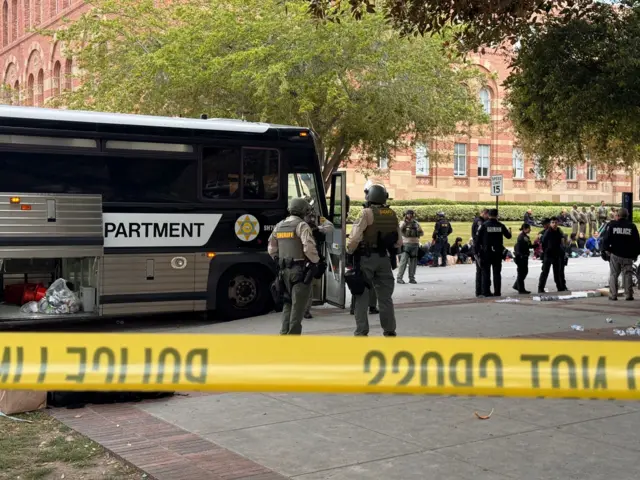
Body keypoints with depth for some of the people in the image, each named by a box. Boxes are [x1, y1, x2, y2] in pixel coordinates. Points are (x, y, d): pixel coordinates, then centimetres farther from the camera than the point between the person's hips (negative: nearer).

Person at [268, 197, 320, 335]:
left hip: (284, 270, 7)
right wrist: (316, 262, -6)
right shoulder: (301, 225, -10)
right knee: (298, 304, -2)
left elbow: (271, 248, 17)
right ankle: (293, 334, -2)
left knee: (288, 302, 18)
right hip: (300, 271, -7)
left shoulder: (279, 226, 13)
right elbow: (309, 247, -20)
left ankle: (284, 333, 15)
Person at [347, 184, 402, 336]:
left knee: (362, 295, 2)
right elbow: (399, 242, 8)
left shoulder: (367, 213, -11)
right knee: (385, 296, 14)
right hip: (384, 258, 5)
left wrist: (349, 251, -2)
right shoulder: (392, 215, 6)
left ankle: (361, 332, 0)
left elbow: (354, 237, -18)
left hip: (366, 258, -5)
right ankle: (389, 331, 18)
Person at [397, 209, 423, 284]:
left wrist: (418, 233, -5)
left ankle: (412, 278, 13)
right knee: (403, 260, -10)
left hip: (415, 244, 4)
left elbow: (422, 233, 16)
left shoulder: (416, 223, 13)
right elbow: (399, 230, -15)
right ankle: (399, 277, -9)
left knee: (413, 262, 6)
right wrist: (405, 222, -22)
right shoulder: (403, 223, 3)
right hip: (406, 244, -4)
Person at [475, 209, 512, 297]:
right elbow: (508, 236, 10)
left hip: (486, 252, -2)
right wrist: (509, 231, 32)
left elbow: (478, 239, -8)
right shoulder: (500, 225, -2)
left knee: (486, 272, 5)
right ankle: (497, 291, 6)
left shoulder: (484, 225, -7)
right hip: (498, 252, 2)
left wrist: (478, 249, 2)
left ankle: (486, 291, 3)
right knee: (497, 272, 9)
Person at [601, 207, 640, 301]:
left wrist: (606, 249, 5)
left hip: (615, 254, 0)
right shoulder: (632, 226, 1)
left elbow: (606, 238, -3)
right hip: (628, 256, 0)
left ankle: (613, 295, 2)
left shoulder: (612, 225, 0)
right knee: (627, 274, 5)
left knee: (613, 274, 6)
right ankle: (628, 294, 1)